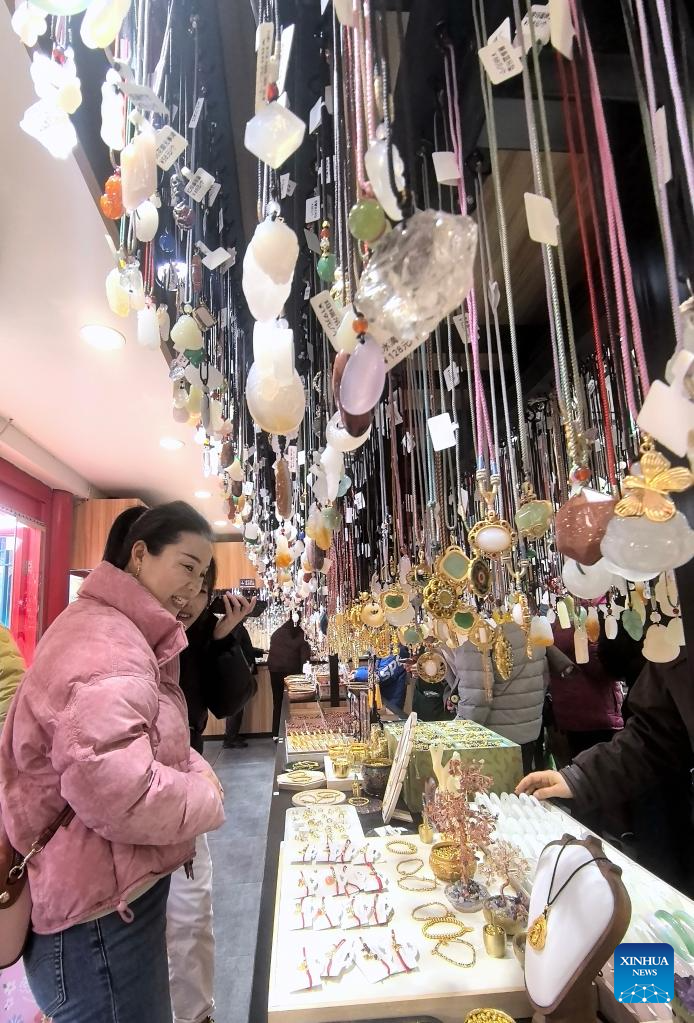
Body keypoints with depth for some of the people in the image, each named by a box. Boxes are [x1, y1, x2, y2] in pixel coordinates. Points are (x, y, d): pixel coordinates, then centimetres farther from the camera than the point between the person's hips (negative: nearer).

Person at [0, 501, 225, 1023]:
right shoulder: (104, 645, -28)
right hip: (96, 911, -10)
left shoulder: (129, 634, 8)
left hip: (118, 888, 10)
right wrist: (206, 799, -21)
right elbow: (111, 790, -38)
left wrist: (196, 769, -4)